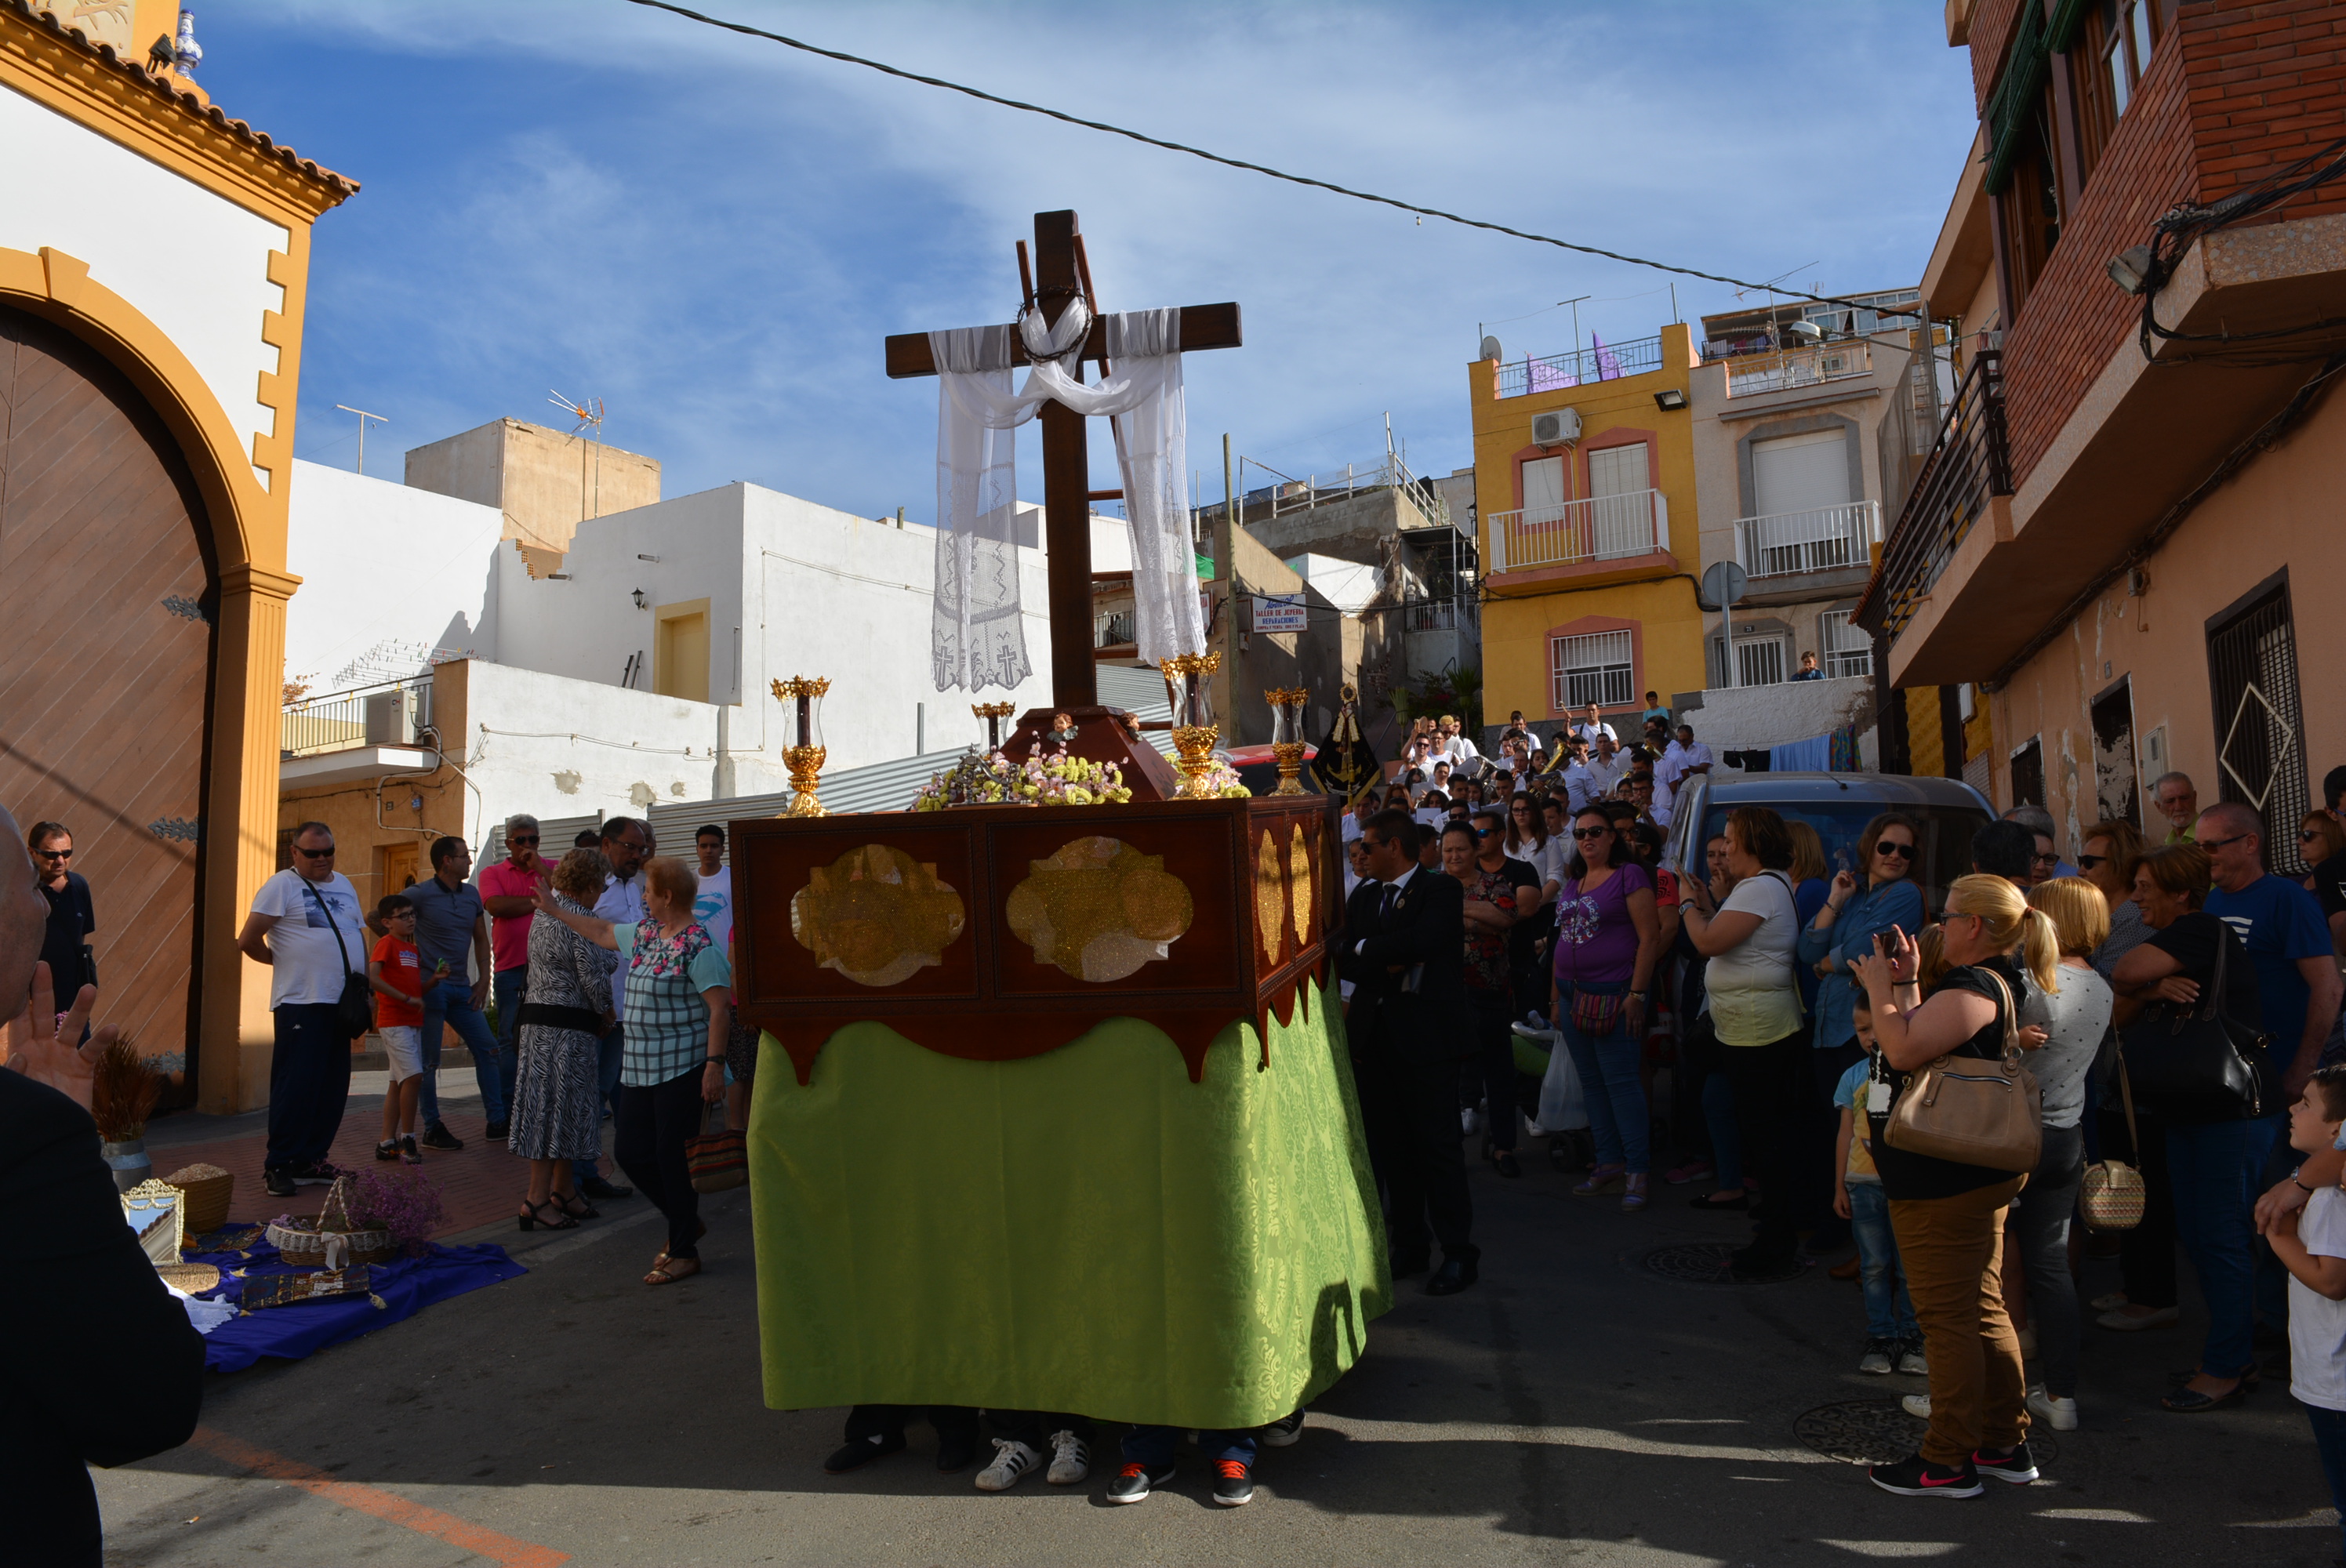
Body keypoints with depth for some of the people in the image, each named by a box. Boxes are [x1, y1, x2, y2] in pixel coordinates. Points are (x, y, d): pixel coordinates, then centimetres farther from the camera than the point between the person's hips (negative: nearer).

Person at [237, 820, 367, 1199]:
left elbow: (359, 934, 21)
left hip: (340, 1003, 7)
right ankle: (278, 1165, 2)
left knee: (332, 1089, 9)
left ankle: (310, 1160, 18)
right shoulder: (282, 885, -4)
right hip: (301, 1002, -7)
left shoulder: (344, 885, 17)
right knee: (296, 1086, -7)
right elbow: (248, 940, -9)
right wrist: (283, 961, 5)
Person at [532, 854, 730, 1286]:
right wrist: (555, 910, 36)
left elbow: (719, 1007, -20)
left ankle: (684, 1253, 12)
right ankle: (685, 1221, 30)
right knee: (629, 1151, 10)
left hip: (681, 1070, -9)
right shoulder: (644, 933, 11)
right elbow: (603, 932, 30)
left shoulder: (698, 947, -15)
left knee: (673, 1157, -3)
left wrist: (714, 1064, -24)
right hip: (639, 1068, 9)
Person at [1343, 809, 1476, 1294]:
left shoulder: (1442, 892, -5)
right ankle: (1408, 1244, 23)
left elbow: (1420, 942, -22)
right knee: (1389, 1147, 11)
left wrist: (1365, 948, -8)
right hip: (1373, 1039, 6)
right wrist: (1388, 967, -12)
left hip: (1423, 1036, -6)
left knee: (1437, 1145, -1)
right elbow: (1343, 962, 6)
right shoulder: (1363, 898, 14)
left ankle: (1458, 1251, 10)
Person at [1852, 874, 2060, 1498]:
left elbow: (1904, 1050, -27)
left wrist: (1879, 987, -14)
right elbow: (1921, 1042, 17)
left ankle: (1948, 1462, 8)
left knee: (1947, 1318, -1)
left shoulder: (1975, 988, -20)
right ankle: (2006, 1445, 29)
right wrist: (1906, 984, 13)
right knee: (1982, 1310, 18)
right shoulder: (1990, 984, 14)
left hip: (1945, 1184, -11)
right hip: (1971, 1175, 11)